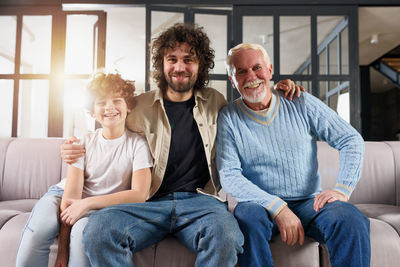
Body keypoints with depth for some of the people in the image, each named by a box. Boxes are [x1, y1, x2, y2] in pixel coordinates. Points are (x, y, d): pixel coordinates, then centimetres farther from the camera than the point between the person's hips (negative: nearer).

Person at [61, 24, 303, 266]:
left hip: (201, 200, 0)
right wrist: (78, 152, 0)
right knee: (98, 230, -29)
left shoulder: (215, 102, 13)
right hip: (151, 201, 0)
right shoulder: (140, 106, 9)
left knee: (226, 236, -34)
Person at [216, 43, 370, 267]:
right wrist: (277, 208, -21)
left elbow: (351, 140, 4)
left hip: (309, 202, 1)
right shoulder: (229, 118, 0)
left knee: (353, 221, -28)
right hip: (261, 204, 0)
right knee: (248, 217, -34)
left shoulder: (301, 104, 3)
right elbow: (229, 176, -9)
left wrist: (342, 189, -12)